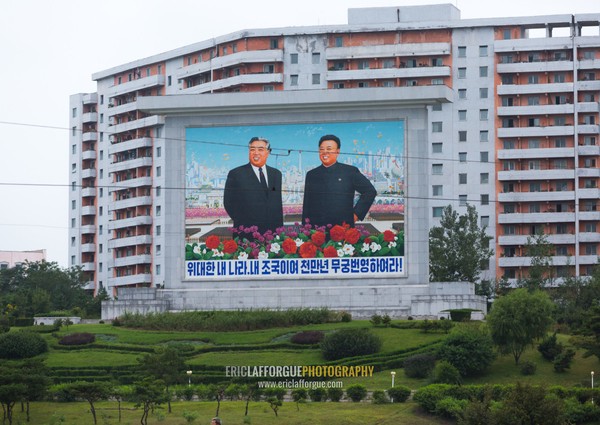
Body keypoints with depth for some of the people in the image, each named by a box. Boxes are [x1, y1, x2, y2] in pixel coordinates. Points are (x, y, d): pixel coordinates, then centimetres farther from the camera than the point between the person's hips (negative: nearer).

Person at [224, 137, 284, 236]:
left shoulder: (276, 174, 16)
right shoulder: (235, 174, 1)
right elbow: (229, 203, 1)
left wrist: (280, 229, 12)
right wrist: (242, 224, -5)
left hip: (272, 234, 4)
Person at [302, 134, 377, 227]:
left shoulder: (350, 171, 5)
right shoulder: (311, 175, 14)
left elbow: (370, 192, 6)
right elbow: (306, 205, 15)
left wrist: (356, 214, 0)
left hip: (343, 227, -2)